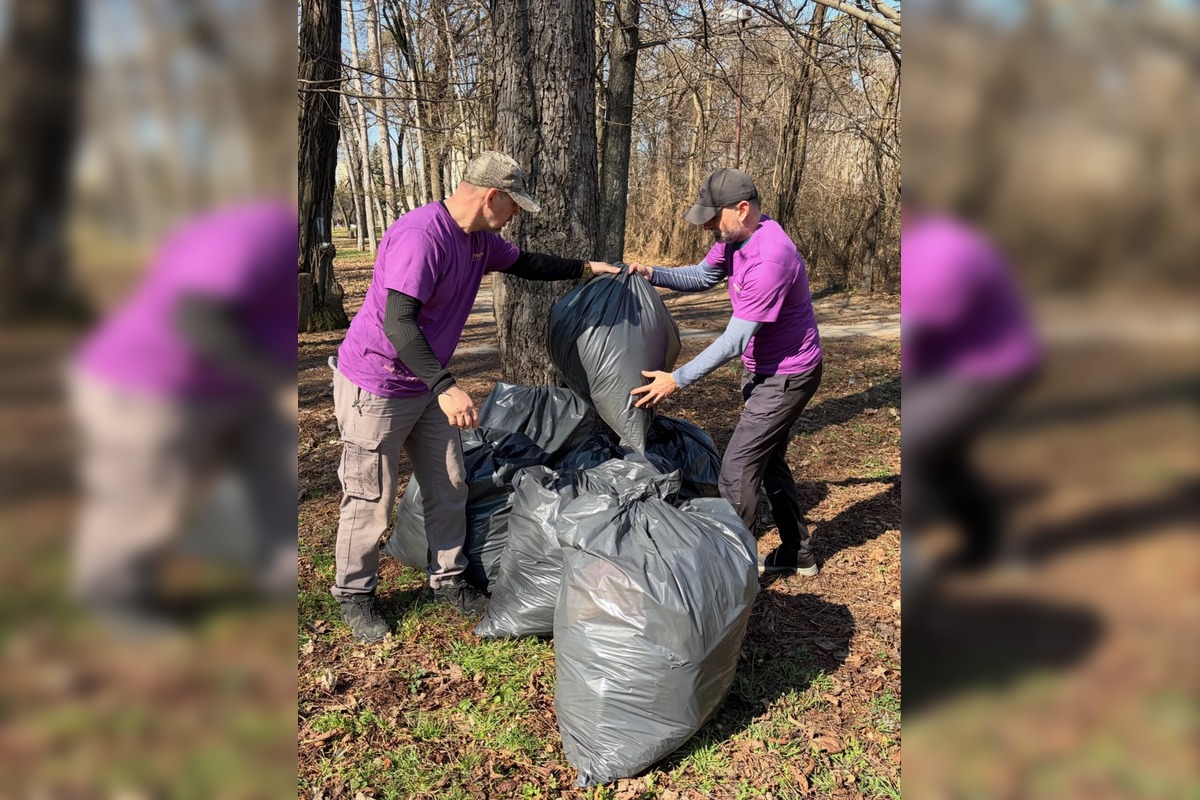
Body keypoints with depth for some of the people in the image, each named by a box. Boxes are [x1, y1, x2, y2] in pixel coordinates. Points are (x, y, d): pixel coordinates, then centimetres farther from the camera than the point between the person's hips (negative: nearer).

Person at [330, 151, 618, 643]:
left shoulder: (481, 239, 3)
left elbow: (524, 264, 23)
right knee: (371, 499, 3)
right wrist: (445, 386, -37)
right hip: (375, 386, -9)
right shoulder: (421, 235, -27)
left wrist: (586, 268, 22)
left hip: (426, 383, 9)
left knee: (449, 486, 11)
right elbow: (397, 323, -32)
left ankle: (446, 581, 27)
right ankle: (354, 595, 23)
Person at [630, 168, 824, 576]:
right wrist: (654, 274, -4)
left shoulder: (770, 258, -32)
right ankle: (797, 554, 35)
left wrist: (678, 379, -27)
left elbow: (736, 340, -30)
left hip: (786, 376, -10)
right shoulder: (735, 236, -3)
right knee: (769, 461, 20)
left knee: (737, 469, -9)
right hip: (763, 370, 10)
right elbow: (704, 276, 13)